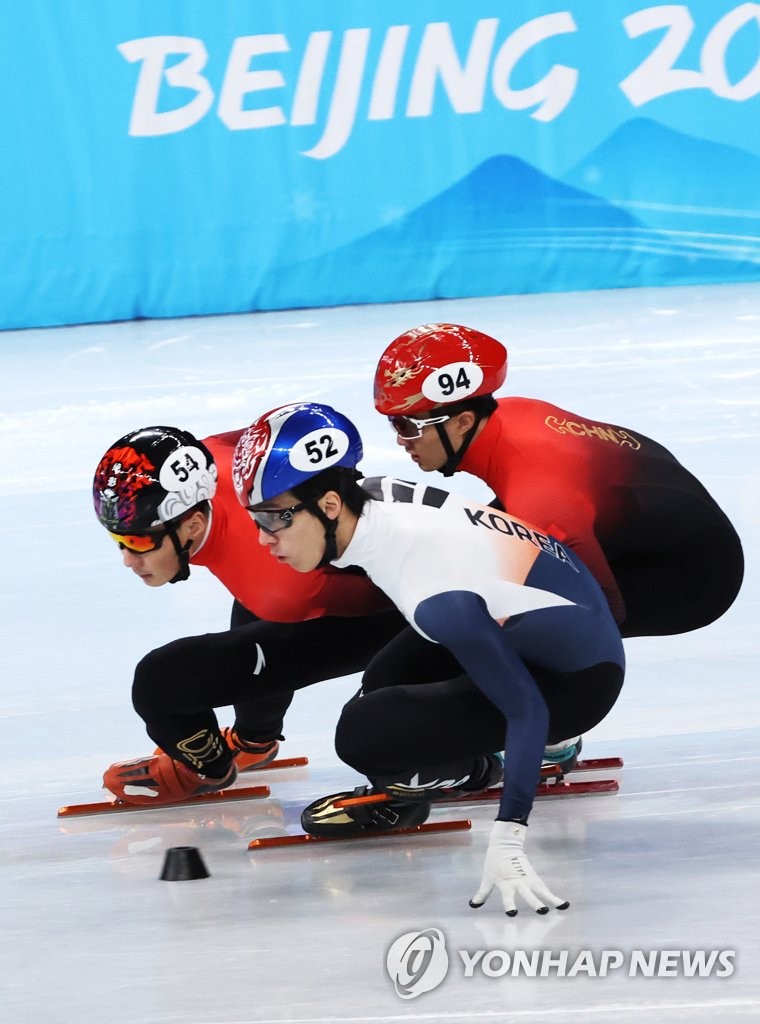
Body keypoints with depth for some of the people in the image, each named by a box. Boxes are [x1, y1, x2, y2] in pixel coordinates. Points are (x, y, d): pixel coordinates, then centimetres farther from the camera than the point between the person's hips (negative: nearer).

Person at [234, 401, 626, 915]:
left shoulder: (436, 596, -36)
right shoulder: (373, 494, -13)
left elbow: (526, 710, -35)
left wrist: (507, 840, -40)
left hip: (576, 680, -9)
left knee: (365, 735, -18)